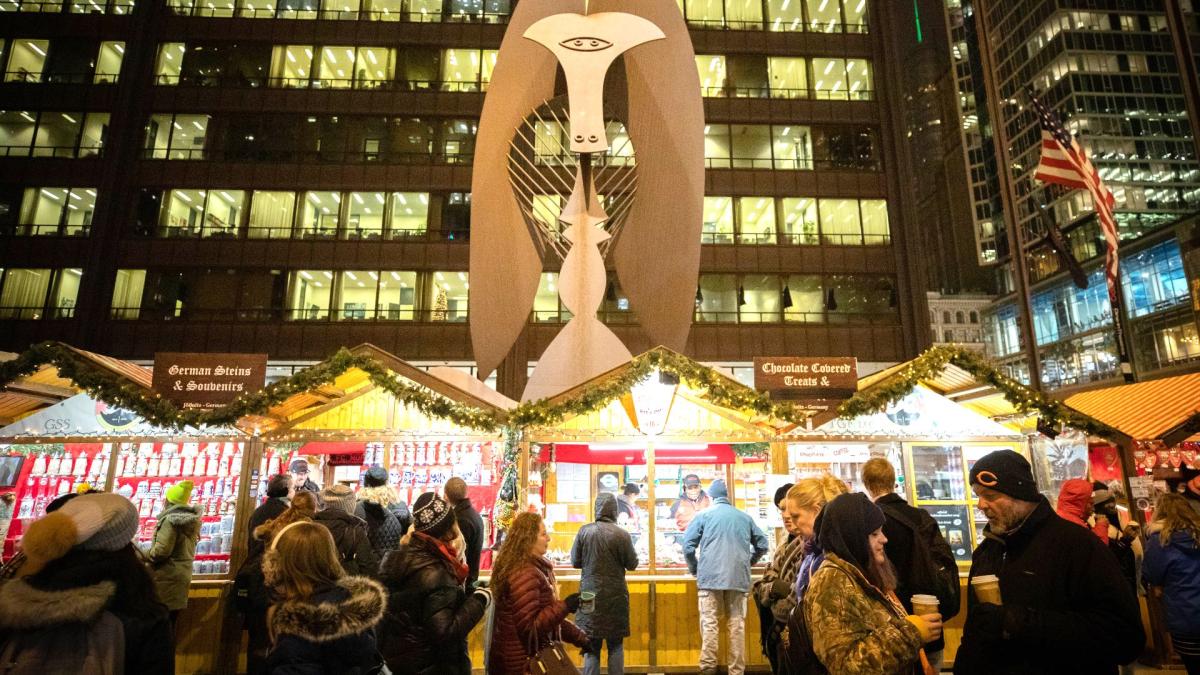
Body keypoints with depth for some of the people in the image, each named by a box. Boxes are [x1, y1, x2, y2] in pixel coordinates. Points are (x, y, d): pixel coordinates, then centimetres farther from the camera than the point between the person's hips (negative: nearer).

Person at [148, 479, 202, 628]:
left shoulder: (170, 519, -15)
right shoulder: (192, 520, 12)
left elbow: (161, 550, -20)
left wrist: (144, 556, -2)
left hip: (167, 577, -8)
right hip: (183, 574, 8)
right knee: (170, 624, 14)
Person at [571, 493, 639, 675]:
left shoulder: (584, 531, -7)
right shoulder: (622, 534, -12)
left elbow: (575, 561, 0)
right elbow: (632, 564, -4)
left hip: (590, 594, 1)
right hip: (615, 596, -1)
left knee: (591, 645, 10)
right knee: (616, 645, 13)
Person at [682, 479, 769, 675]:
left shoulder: (704, 515, 3)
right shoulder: (744, 517, 11)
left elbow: (688, 545, -2)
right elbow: (762, 545, 15)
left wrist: (694, 569, 14)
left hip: (710, 577, -2)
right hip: (739, 578, 3)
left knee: (710, 623, -1)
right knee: (737, 624, 7)